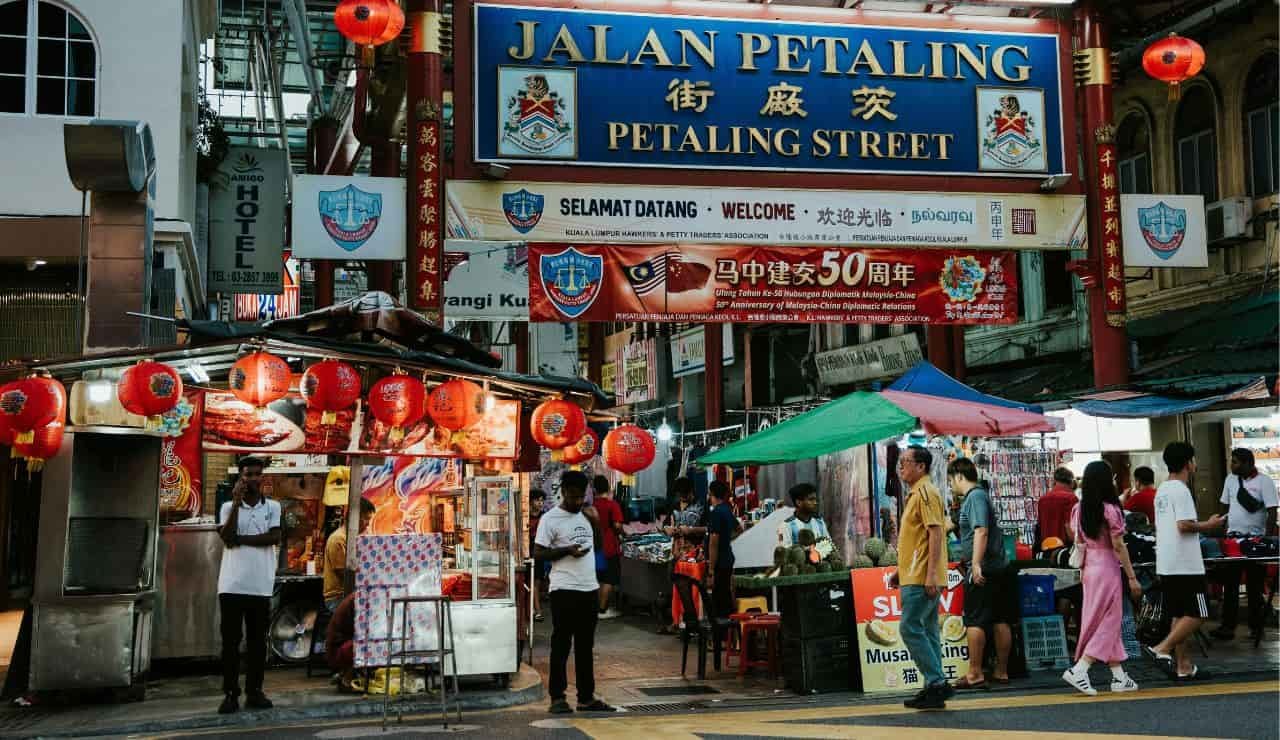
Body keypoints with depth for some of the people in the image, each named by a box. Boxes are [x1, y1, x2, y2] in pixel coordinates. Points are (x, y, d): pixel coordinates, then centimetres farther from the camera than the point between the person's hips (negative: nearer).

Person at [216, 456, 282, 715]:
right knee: (231, 640, 1)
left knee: (257, 640, 6)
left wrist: (240, 539, -9)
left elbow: (274, 537, -6)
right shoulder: (228, 507, 6)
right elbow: (227, 537, -10)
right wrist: (237, 502, -12)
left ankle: (254, 691, 13)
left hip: (261, 586, 1)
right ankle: (230, 693, 5)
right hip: (232, 584, -1)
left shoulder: (273, 507, 8)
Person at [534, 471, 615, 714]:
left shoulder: (586, 514, 12)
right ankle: (557, 698, 5)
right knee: (561, 645, -1)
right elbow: (538, 553, -9)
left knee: (586, 646, 11)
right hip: (564, 591, -6)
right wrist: (566, 551, -18)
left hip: (590, 588, 6)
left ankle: (586, 697, 17)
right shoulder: (550, 519, -7)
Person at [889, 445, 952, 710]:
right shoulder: (914, 494, 19)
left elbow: (935, 533, -19)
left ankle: (936, 683, -7)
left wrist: (931, 574, -24)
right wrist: (900, 569, 23)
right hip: (914, 576, 10)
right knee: (927, 631, 10)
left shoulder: (926, 493, -12)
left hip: (922, 578, -10)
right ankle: (934, 687, 13)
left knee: (910, 628, -11)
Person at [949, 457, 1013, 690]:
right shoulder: (979, 495, 18)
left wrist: (976, 564, -29)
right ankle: (1001, 671, 15)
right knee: (1000, 621, 9)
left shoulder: (975, 496, -11)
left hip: (981, 569, -9)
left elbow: (981, 531, -24)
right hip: (998, 566, 10)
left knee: (974, 622, -5)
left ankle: (975, 674, -4)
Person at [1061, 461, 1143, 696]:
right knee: (1108, 622, 1)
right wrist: (1132, 577, -8)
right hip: (1107, 568, -7)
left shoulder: (1078, 509, 4)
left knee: (1107, 623, 13)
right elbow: (1118, 547, -14)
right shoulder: (1110, 510, -16)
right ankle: (1078, 670, -7)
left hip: (1088, 567, 7)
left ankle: (1119, 677, 18)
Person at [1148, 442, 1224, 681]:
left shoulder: (1161, 490, 15)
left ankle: (1184, 666, 13)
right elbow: (1184, 525, -22)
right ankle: (1162, 650, -11)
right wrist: (1208, 525, -7)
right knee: (1196, 615, -3)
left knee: (1180, 615, 11)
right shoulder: (1180, 490, -13)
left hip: (1166, 564, 9)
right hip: (1185, 564, -9)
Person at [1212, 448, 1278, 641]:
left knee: (1254, 587, 4)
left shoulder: (1264, 482, -8)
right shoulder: (1230, 480, 9)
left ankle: (1256, 626, 15)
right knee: (1229, 584, 0)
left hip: (1255, 539, -4)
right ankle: (1227, 626, 1)